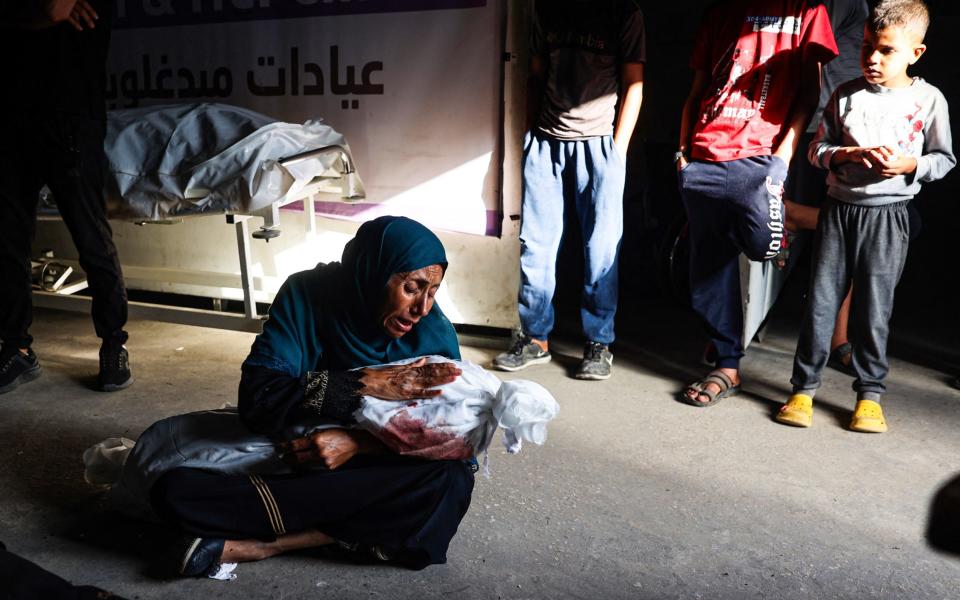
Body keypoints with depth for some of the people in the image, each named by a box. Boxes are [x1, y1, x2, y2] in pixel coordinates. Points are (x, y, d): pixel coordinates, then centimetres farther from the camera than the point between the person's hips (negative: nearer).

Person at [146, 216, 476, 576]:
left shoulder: (434, 330, -13)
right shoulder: (307, 296, -15)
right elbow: (257, 401, -23)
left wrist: (358, 443, -29)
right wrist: (366, 385, -31)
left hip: (377, 470, 2)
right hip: (286, 457, -1)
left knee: (452, 483, -32)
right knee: (175, 490, -22)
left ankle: (263, 543, -21)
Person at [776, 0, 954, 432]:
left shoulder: (928, 99, 3)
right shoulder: (846, 94, 6)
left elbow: (944, 159, 7)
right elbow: (817, 149, 6)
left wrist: (909, 164, -12)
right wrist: (850, 154, -13)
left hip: (887, 215, -1)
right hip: (839, 207, 2)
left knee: (874, 308, 2)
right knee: (821, 300, 2)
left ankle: (870, 394, 16)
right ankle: (804, 387, 11)